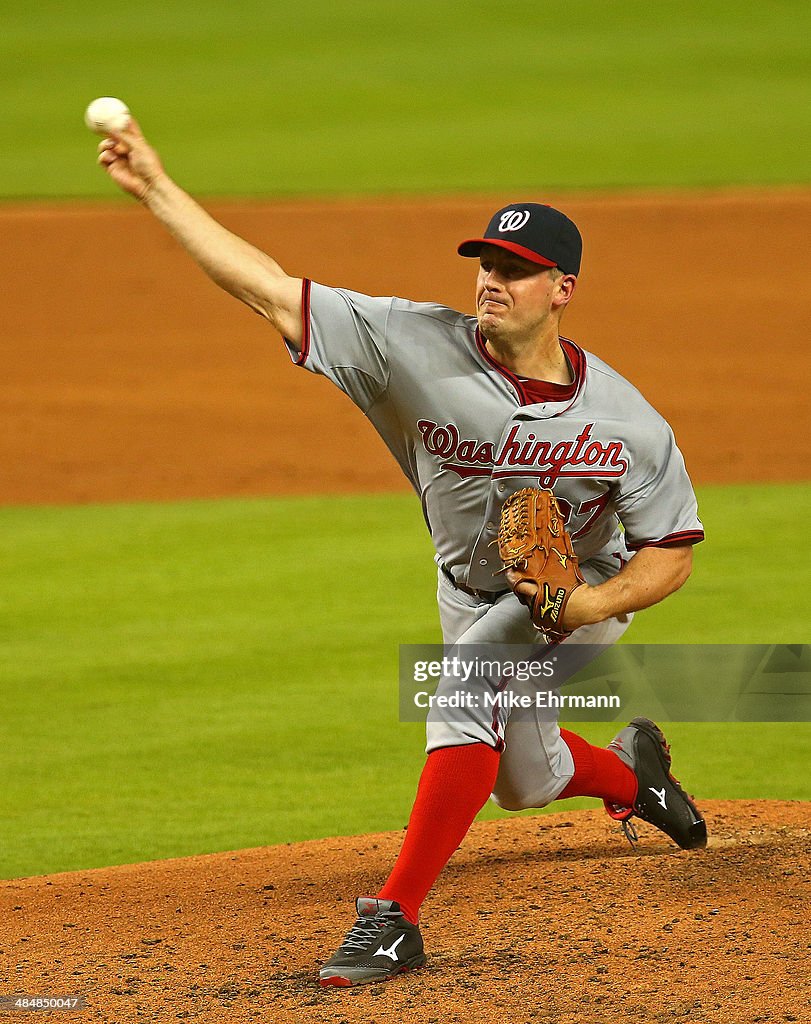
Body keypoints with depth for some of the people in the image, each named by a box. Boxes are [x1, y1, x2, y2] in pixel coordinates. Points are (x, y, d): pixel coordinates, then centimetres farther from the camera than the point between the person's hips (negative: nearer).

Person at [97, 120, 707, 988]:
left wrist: (581, 607, -34)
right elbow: (271, 291, -27)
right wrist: (157, 190, -33)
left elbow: (672, 551, -16)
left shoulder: (627, 424, -28)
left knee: (464, 692, -32)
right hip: (472, 593, 5)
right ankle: (633, 773, 55)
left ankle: (395, 917, -31)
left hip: (584, 594, -5)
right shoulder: (421, 346, -26)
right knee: (524, 781, 20)